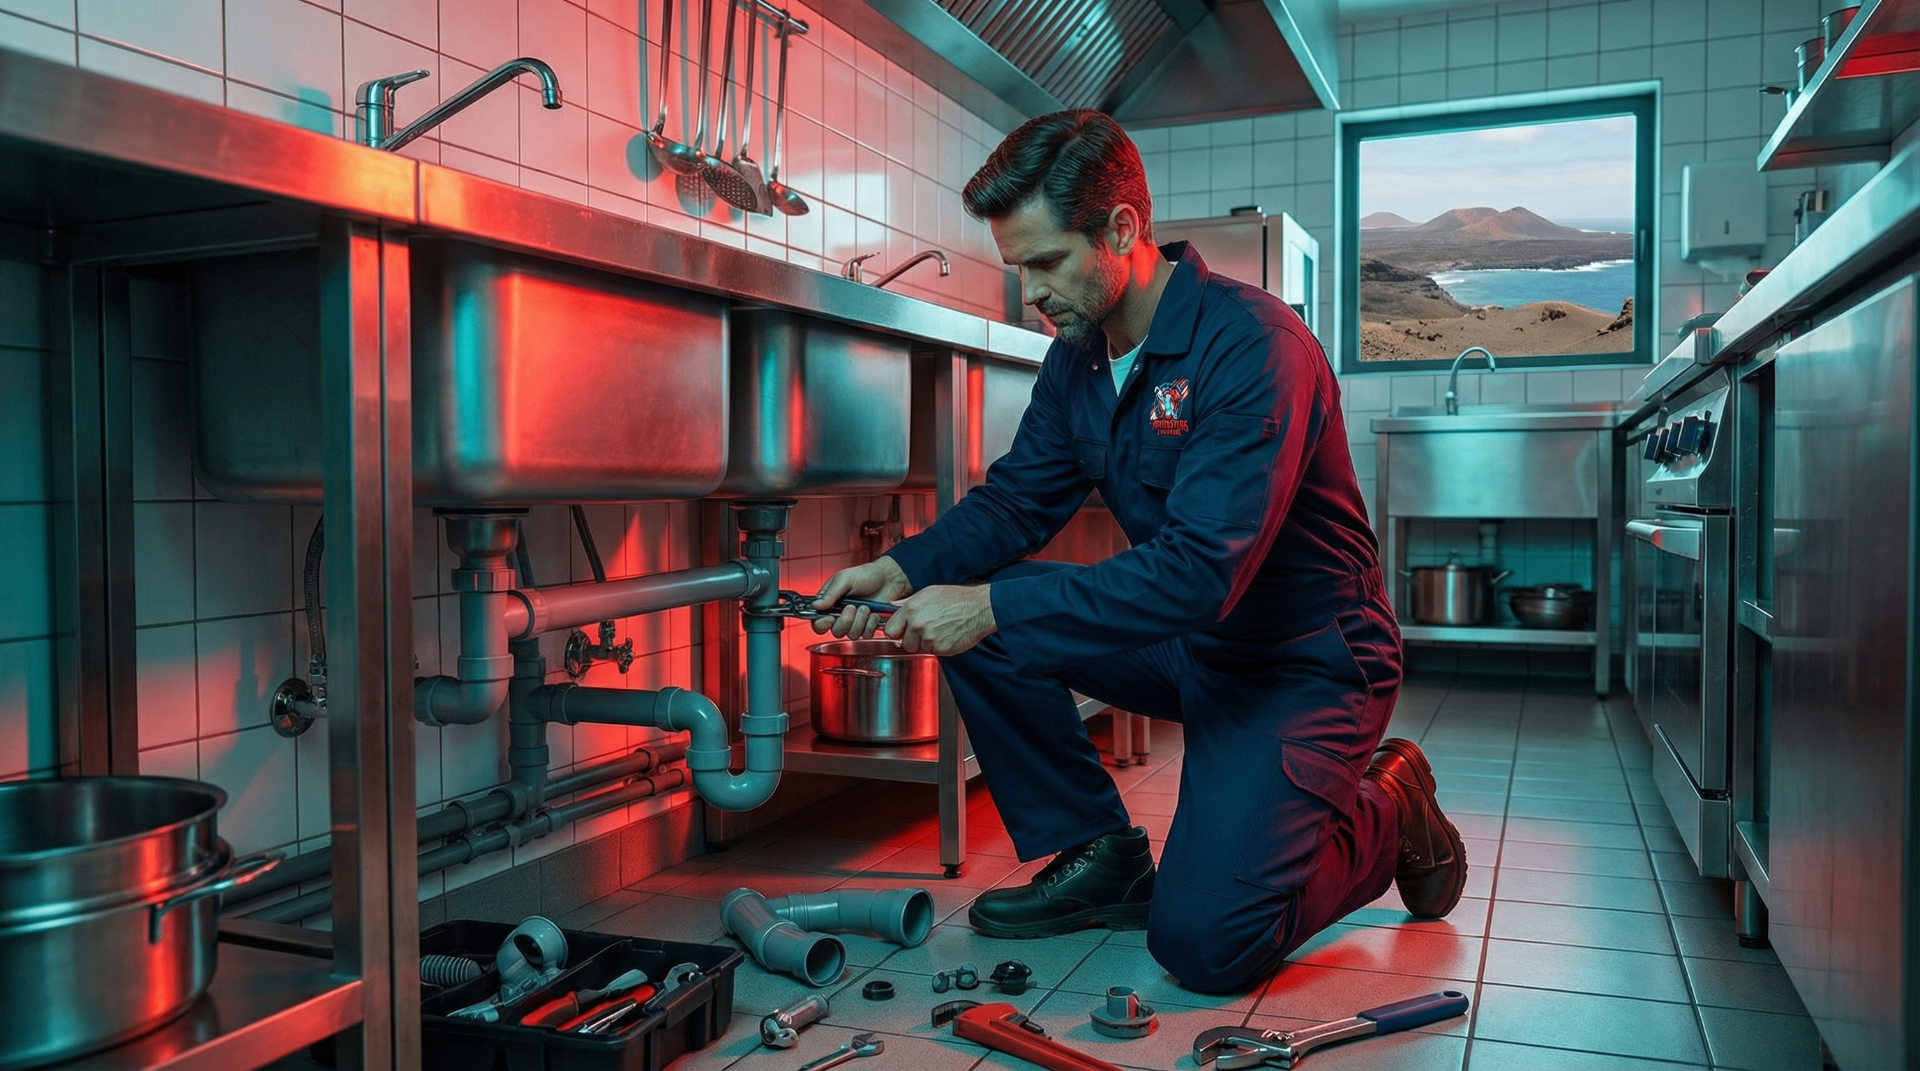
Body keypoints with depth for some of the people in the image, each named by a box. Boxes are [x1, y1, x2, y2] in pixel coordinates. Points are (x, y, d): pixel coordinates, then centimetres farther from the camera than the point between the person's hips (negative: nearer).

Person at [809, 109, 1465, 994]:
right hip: (1186, 645, 7)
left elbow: (1202, 571, -33)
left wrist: (993, 608, -35)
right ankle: (1098, 856, 3)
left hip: (1307, 661, -7)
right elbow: (1016, 500, 4)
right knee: (976, 619, -9)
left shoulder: (1253, 346, -25)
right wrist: (902, 570, -15)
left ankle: (1384, 813, 9)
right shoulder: (1077, 356, 1)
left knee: (1204, 943, -19)